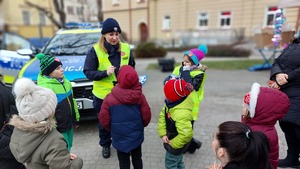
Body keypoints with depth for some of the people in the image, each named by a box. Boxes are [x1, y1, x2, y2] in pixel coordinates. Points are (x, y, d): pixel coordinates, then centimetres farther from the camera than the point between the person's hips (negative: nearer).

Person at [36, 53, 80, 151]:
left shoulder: (64, 81, 3)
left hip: (69, 124, 8)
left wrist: (76, 118, 16)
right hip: (58, 128, -8)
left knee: (68, 148, 24)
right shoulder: (45, 88, -24)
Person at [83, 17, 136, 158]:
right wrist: (105, 73, -25)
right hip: (103, 95, -1)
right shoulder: (95, 50, -12)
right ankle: (105, 145, 44)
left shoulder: (126, 48, -2)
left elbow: (132, 66, 12)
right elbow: (88, 72, -11)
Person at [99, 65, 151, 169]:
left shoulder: (110, 98, -22)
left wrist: (112, 129, 8)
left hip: (120, 138, -2)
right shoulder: (140, 96, -16)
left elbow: (104, 120, -13)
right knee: (137, 159, 24)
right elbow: (146, 116, -9)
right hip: (136, 136, 2)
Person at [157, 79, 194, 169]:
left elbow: (186, 134, -42)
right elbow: (162, 116, -5)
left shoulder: (181, 114, -41)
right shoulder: (171, 103, -13)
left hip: (176, 144, -8)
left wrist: (173, 143, -25)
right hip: (171, 138, 8)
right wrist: (163, 134, -13)